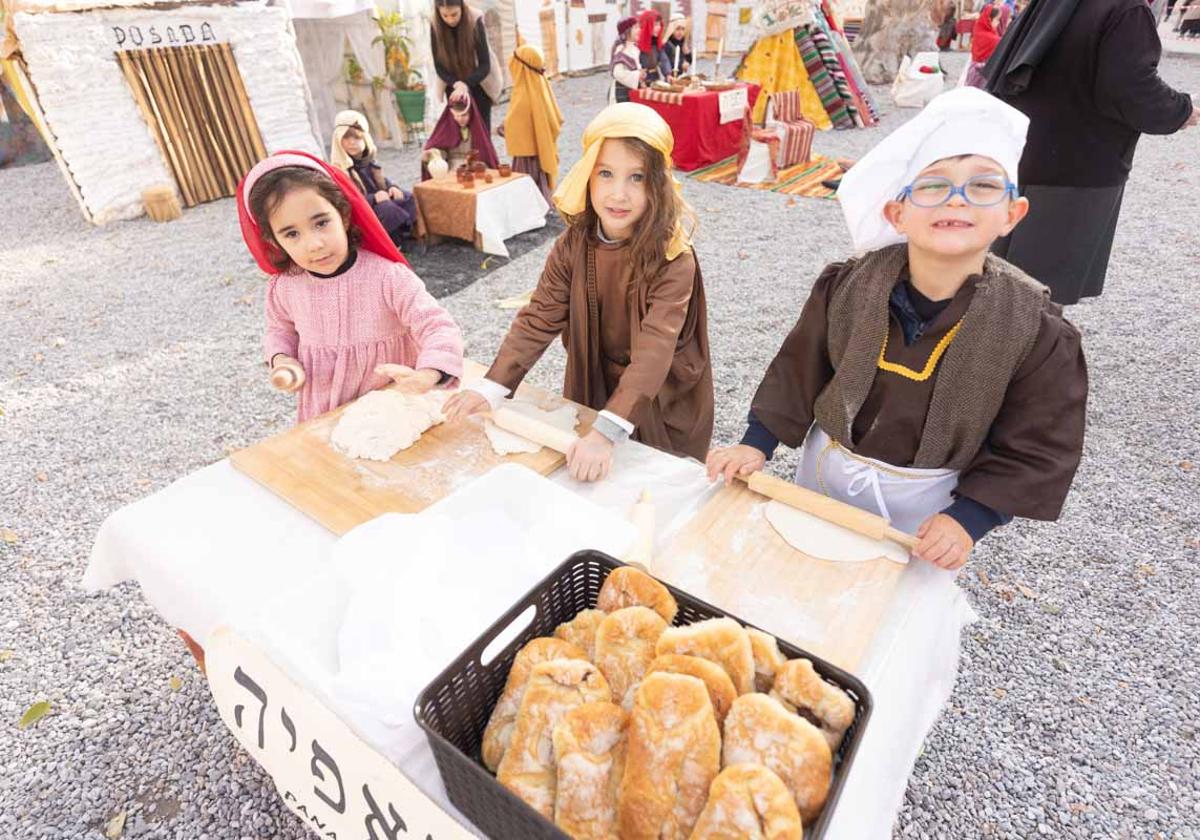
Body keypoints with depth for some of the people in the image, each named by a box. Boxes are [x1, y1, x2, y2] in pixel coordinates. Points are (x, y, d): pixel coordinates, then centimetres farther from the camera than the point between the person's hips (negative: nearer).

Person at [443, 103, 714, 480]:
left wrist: (606, 433, -45)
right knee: (592, 492, 22)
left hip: (662, 403, -4)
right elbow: (539, 318, -14)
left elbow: (654, 351, -35)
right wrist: (491, 388, -25)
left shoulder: (673, 259, -26)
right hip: (594, 391, 4)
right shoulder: (575, 243, -12)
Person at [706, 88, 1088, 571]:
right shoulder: (848, 286, -16)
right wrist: (757, 445, -10)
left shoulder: (1037, 331, -19)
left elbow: (1036, 449, -12)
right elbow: (800, 369, -5)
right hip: (825, 475, 2)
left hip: (928, 506, -1)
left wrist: (969, 518, -20)